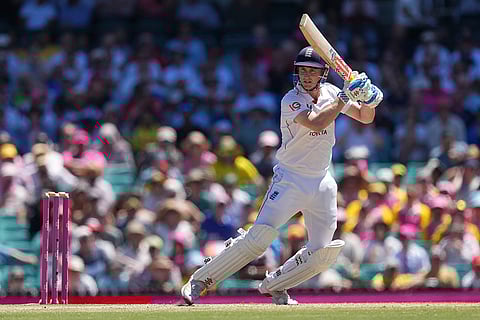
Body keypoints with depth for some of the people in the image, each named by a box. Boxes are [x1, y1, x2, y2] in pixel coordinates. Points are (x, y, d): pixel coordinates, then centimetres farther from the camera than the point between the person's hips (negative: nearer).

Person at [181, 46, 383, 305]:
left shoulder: (330, 92, 5)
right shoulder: (291, 101, -14)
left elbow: (365, 118, 9)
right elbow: (316, 123, -30)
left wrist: (370, 100, -12)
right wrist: (345, 97, -29)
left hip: (322, 184, 6)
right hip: (290, 180, -6)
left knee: (323, 254, -1)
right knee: (259, 237, -20)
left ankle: (274, 285, 20)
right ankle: (200, 280, -9)